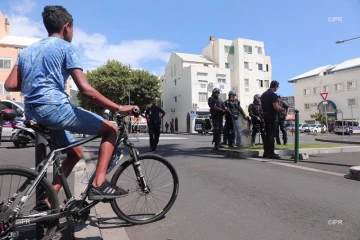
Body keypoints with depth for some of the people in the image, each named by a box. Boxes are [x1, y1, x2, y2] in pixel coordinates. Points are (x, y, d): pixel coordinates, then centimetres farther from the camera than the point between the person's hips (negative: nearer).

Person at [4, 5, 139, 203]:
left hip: (33, 113, 9)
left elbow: (10, 85, 12)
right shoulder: (66, 47, -2)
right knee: (111, 129, 1)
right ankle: (98, 185, -8)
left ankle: (46, 200, 17)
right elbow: (86, 90, -14)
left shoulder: (27, 50, 21)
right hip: (54, 108, -8)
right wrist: (119, 108, -12)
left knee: (75, 152, 22)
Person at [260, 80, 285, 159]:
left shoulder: (263, 94, 14)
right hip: (273, 117, -8)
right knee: (272, 135, -5)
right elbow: (276, 107, -21)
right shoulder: (273, 95, -13)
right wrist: (282, 109, -2)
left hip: (265, 116, 8)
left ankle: (266, 152, 17)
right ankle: (271, 153, -3)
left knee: (267, 134, 13)